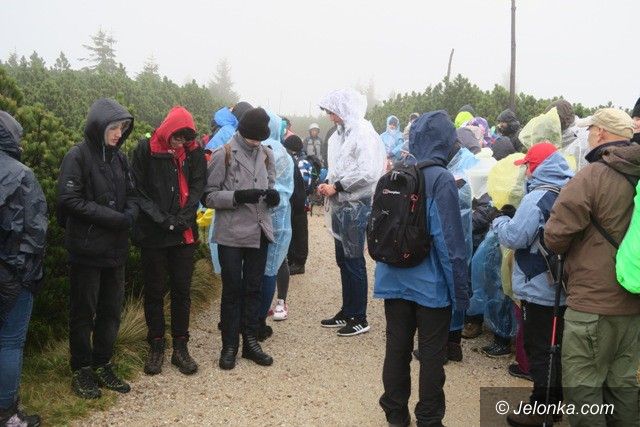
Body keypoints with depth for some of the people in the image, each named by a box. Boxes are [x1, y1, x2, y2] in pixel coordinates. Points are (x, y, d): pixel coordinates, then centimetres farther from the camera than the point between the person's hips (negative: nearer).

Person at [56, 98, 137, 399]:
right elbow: (69, 200, -16)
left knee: (112, 310, 13)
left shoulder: (119, 158, 9)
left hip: (116, 249, 6)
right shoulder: (77, 157, -10)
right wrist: (112, 217, -19)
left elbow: (131, 195, 13)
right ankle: (81, 370, 22)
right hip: (86, 249, -6)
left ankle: (103, 365, 28)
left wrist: (130, 214, -9)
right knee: (83, 312, 7)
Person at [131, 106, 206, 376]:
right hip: (153, 233, -2)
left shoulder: (194, 152, 2)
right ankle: (156, 347, 21)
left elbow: (197, 187, 1)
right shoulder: (145, 150, -6)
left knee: (182, 291, 8)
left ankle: (180, 347, 19)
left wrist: (183, 218, -13)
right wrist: (162, 219, -15)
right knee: (154, 292, 8)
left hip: (184, 233, 2)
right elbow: (138, 191, -6)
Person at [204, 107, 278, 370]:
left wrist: (272, 196, -6)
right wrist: (238, 196, -22)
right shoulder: (223, 154, -7)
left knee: (253, 288, 13)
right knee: (232, 289, 4)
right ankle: (229, 345, 17)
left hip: (259, 232, 5)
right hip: (231, 234, -4)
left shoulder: (266, 154, 8)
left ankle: (250, 341, 26)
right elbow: (209, 195, -8)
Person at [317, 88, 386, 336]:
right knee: (343, 260, 14)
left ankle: (359, 318, 9)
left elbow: (368, 173, -22)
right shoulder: (340, 135, 12)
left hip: (356, 206, -8)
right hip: (340, 205, 8)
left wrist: (337, 187, -17)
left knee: (354, 261, -2)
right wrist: (328, 184, 1)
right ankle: (347, 312, 26)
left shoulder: (364, 134, -14)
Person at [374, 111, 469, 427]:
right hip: (432, 283, -5)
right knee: (431, 355, 8)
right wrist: (459, 289, -10)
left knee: (396, 348, 14)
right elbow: (450, 239, -17)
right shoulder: (441, 179, -16)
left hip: (394, 279, 5)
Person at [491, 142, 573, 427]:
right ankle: (555, 401, 30)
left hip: (539, 289, -8)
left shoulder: (538, 198, -20)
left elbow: (514, 237, -23)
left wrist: (500, 222, -4)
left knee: (539, 350, 1)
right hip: (563, 286, 9)